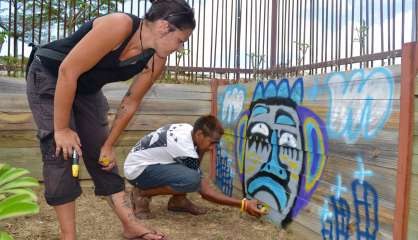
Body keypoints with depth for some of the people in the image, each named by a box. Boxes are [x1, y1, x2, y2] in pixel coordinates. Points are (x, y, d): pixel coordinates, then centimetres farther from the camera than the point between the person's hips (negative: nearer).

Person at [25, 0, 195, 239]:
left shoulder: (156, 60, -12)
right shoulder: (118, 25, -34)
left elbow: (131, 103, -3)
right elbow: (68, 71, -31)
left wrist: (109, 145, 1)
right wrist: (61, 128, -25)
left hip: (87, 88, 6)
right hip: (49, 76, -6)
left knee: (100, 153, 4)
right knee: (61, 150, -13)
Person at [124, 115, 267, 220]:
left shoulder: (188, 129, -6)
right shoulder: (185, 150, -30)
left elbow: (196, 165, 6)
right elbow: (205, 192, -23)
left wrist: (200, 151, -15)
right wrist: (243, 205, -24)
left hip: (147, 161, 9)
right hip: (137, 170, -9)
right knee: (192, 179, -30)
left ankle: (178, 201, 6)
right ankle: (142, 194, -11)